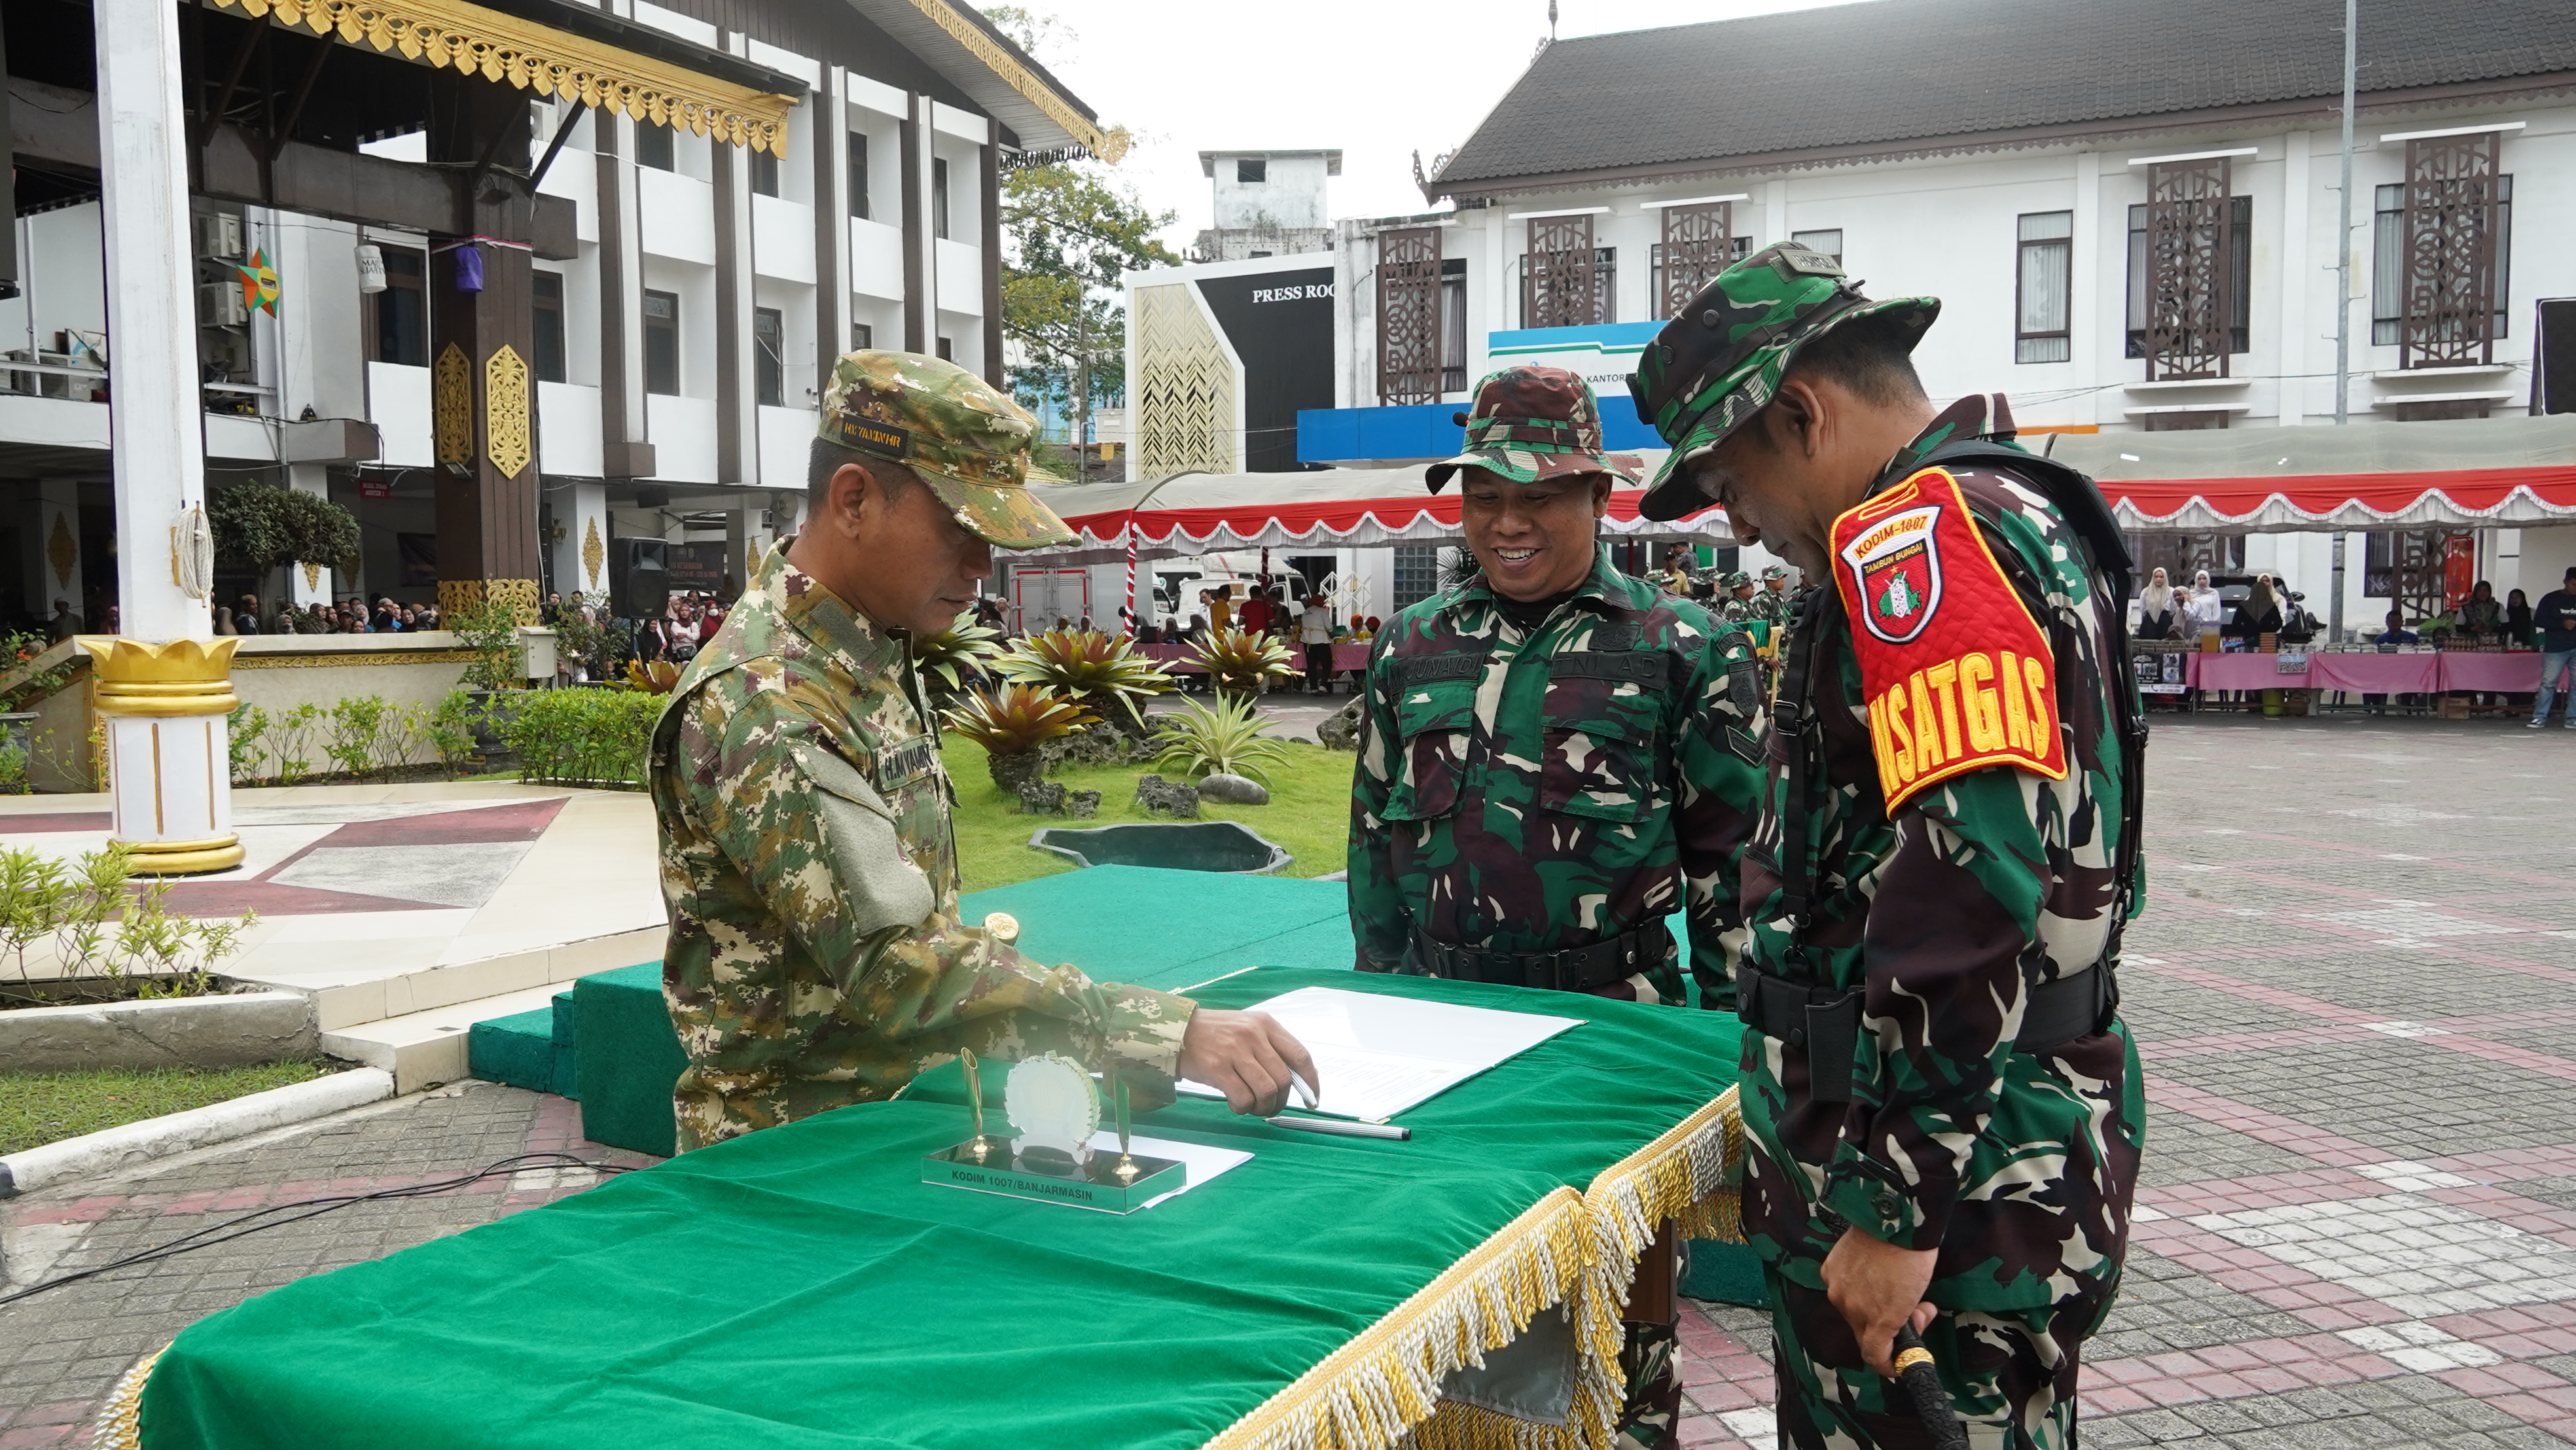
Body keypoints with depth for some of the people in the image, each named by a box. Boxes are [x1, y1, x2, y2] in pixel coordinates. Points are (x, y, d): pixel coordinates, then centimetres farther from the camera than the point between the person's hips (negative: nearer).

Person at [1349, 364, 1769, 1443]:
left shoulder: (1684, 650, -5)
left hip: (1612, 1014, -3)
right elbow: (1375, 827, 14)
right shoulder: (1412, 646, 7)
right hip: (1439, 1009, 4)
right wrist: (1375, 991, 14)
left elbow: (1731, 851, -3)